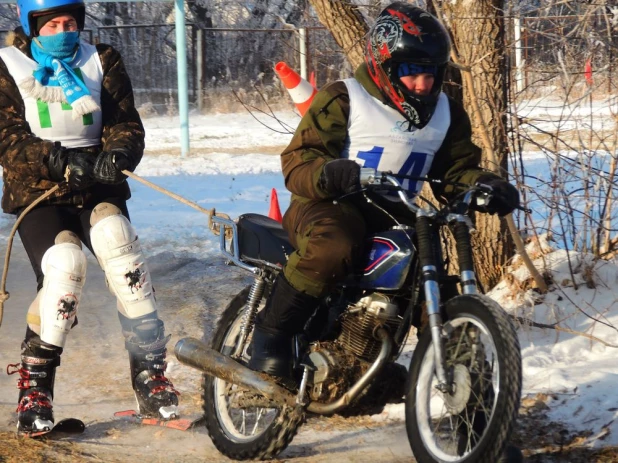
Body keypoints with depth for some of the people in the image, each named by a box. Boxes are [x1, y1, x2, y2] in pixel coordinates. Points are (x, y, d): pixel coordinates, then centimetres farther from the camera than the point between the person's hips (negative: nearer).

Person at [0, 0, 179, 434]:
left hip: (96, 189, 2)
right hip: (36, 192, -2)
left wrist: (118, 153, -23)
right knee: (64, 265, -29)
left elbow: (126, 124, 1)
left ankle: (150, 372, -23)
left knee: (118, 244, -30)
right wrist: (58, 160, -27)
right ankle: (35, 383, -13)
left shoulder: (102, 62, 11)